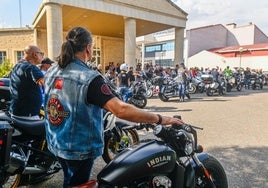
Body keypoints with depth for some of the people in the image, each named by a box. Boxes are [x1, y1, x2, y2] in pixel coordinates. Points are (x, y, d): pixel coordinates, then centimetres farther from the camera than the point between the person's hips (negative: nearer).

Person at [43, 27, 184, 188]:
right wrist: (160, 119, -27)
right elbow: (120, 110, -36)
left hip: (55, 143, 7)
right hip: (78, 149, -7)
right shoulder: (89, 78, -27)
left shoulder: (51, 72, -3)